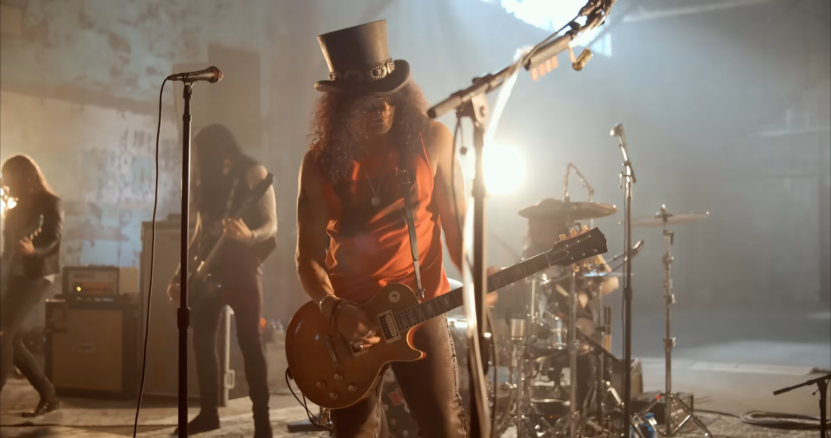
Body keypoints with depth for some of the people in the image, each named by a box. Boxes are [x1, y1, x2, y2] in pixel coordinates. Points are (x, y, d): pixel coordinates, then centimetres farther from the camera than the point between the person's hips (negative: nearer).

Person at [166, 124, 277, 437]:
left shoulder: (253, 173, -3)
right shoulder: (206, 180, 16)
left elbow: (271, 225, -9)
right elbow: (199, 233, 18)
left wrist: (249, 236, -31)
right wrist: (179, 275, 14)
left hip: (241, 266, -7)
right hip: (209, 267, 7)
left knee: (249, 341, -8)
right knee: (202, 340, 7)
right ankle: (208, 412, 18)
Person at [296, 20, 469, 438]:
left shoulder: (432, 141, -5)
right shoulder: (320, 162, -3)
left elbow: (455, 221, 0)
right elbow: (308, 255, -1)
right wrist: (333, 308, -17)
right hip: (348, 315, 2)